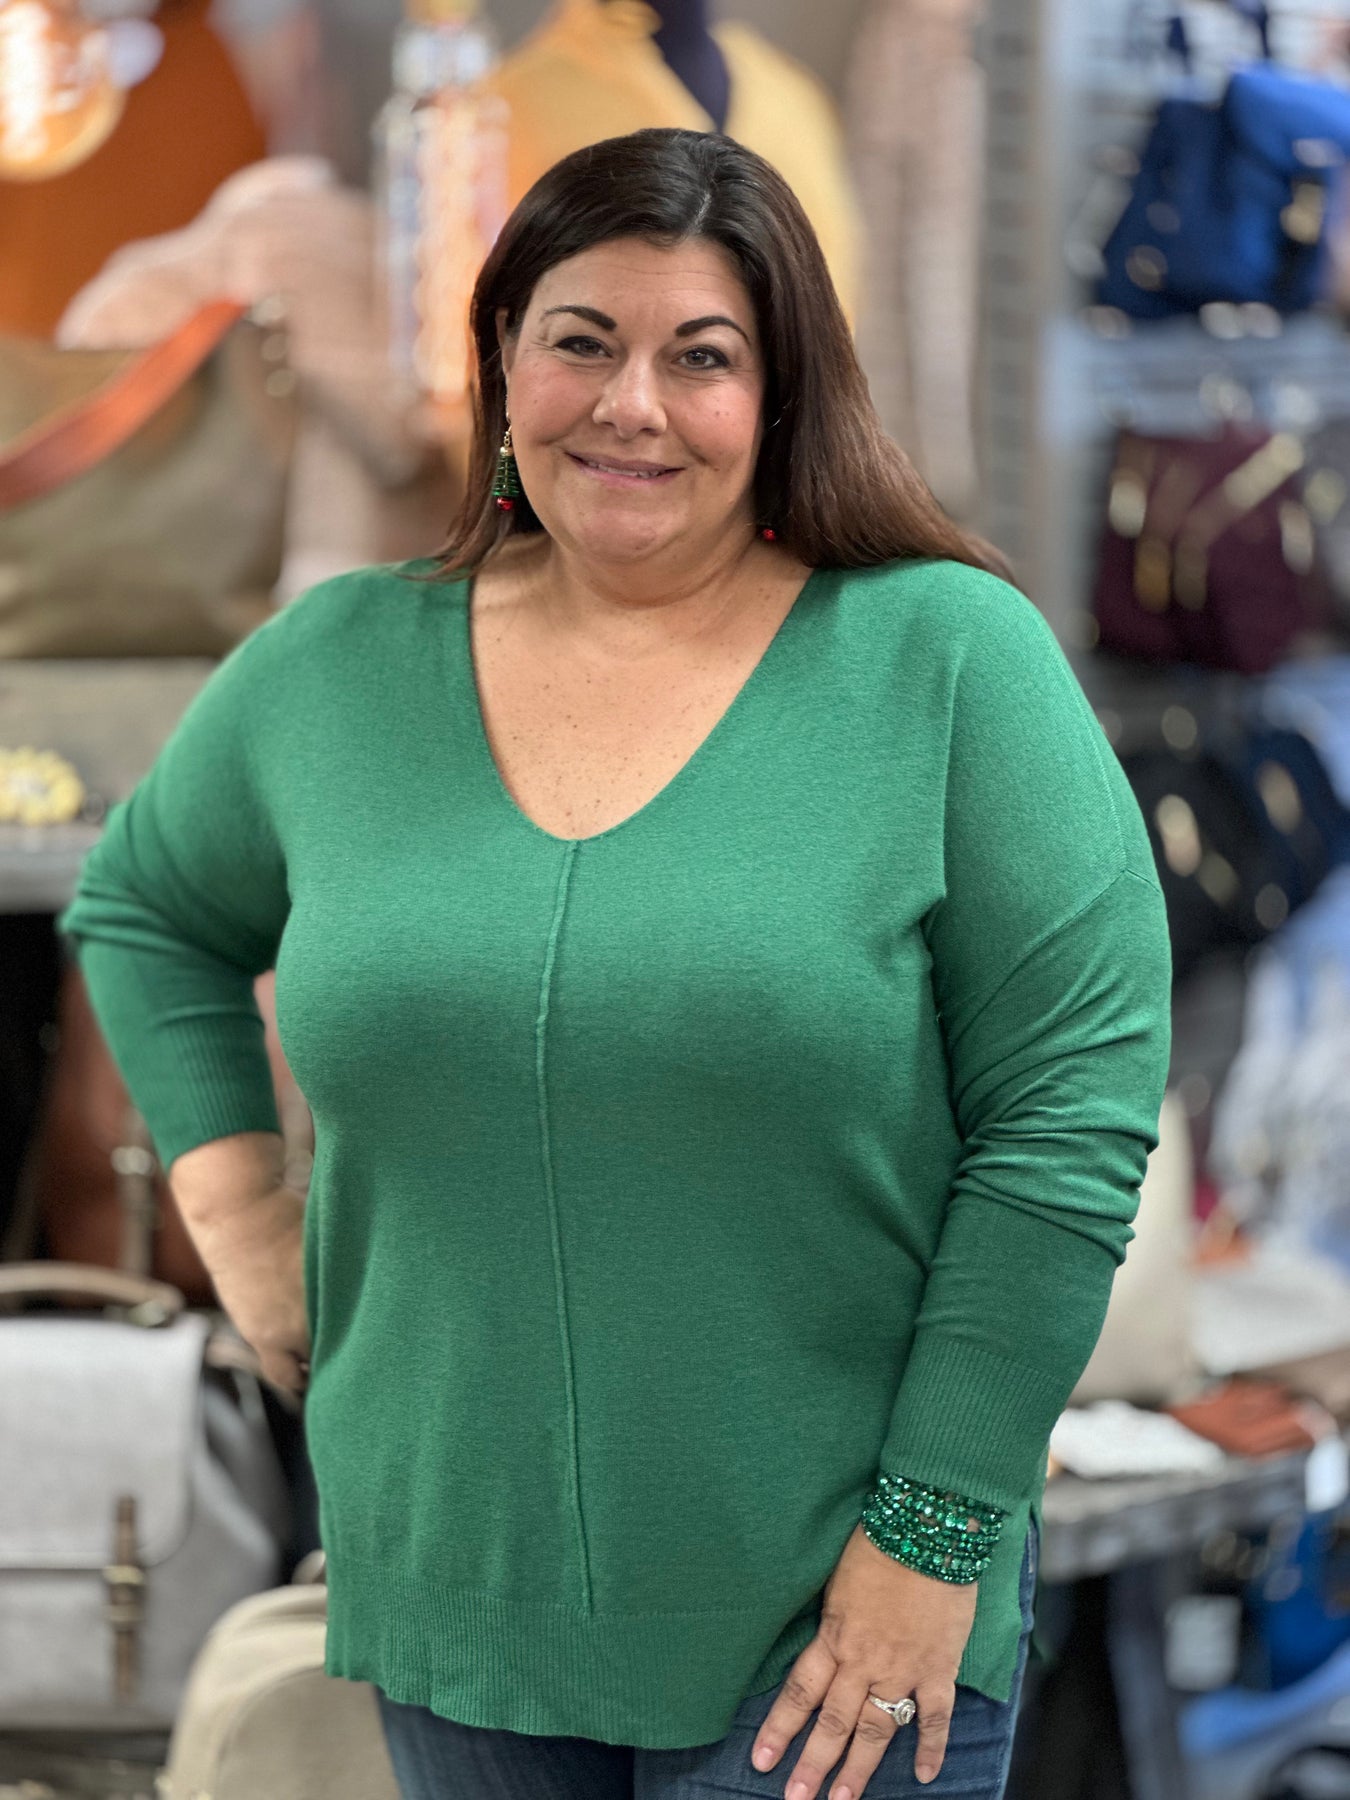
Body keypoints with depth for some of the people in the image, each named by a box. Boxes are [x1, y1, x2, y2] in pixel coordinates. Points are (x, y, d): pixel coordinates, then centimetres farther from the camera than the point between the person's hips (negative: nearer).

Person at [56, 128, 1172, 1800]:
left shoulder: (950, 659, -7)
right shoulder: (330, 671, 4)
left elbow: (1076, 1108, -10)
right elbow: (140, 903, 22)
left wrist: (935, 1533, -12)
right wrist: (233, 1207, 9)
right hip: (451, 1591, 3)